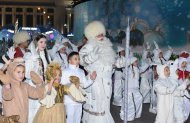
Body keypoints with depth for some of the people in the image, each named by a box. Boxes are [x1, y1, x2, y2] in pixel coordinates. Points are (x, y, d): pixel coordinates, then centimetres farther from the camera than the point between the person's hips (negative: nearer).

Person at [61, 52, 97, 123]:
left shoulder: (81, 72, 10)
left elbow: (85, 84, 9)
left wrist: (91, 79, -6)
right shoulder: (65, 72, -9)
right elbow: (62, 85, -15)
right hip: (70, 100, -6)